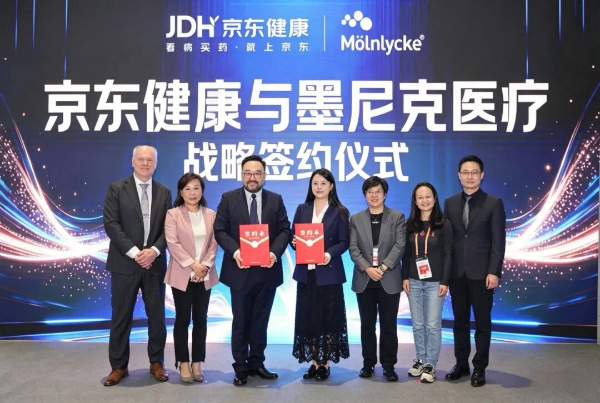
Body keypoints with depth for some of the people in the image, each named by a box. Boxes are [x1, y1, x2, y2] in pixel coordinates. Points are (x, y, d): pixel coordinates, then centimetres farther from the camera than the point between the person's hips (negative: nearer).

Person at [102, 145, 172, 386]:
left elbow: (168, 227, 4)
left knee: (157, 316, 8)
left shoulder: (164, 192, 9)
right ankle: (119, 366, 17)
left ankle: (156, 363, 22)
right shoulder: (116, 188, 0)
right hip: (124, 263, -2)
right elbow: (111, 224, -8)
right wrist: (134, 252, -16)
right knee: (121, 317, 5)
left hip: (155, 262, 3)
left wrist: (155, 250, -13)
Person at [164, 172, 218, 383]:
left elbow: (213, 244, 4)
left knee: (200, 319, 6)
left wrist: (206, 265, -11)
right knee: (182, 319, 3)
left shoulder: (211, 215, 8)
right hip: (182, 275, -3)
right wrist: (192, 265, -17)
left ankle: (197, 363, 14)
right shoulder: (173, 214, -2)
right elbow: (172, 243, -10)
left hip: (205, 275, 3)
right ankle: (183, 363, 12)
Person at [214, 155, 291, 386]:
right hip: (241, 270, -2)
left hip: (267, 271, 2)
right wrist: (234, 251, -21)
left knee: (261, 321, 12)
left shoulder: (276, 200, 5)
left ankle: (256, 363, 25)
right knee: (241, 322, 8)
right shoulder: (228, 199, 0)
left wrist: (275, 252, -17)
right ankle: (240, 367, 19)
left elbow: (284, 230, 1)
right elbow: (220, 230, -4)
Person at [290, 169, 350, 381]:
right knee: (307, 318, 5)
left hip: (328, 272, -3)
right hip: (306, 272, 3)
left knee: (328, 317, 1)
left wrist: (330, 253, -21)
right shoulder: (302, 209, 10)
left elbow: (344, 242, -4)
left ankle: (325, 364, 12)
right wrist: (295, 243, -13)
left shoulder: (340, 212, 0)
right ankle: (314, 362, 16)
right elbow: (293, 236, 10)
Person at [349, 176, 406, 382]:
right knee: (367, 325, 8)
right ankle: (368, 363, 18)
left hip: (389, 280, -2)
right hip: (364, 280, 2)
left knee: (388, 325, 3)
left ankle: (388, 365, 12)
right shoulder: (356, 219, 8)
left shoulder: (397, 217, 3)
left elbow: (399, 246, -5)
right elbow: (353, 249, 0)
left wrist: (383, 268, -16)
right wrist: (368, 269, -14)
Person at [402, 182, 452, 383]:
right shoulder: (410, 224, 5)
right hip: (414, 281, 3)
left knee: (433, 324, 1)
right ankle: (420, 360, 22)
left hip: (435, 281, -3)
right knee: (417, 324, 10)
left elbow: (447, 254, -5)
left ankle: (430, 364, 11)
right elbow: (406, 254, 8)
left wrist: (445, 281, -10)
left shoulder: (444, 224, -4)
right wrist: (404, 277, 0)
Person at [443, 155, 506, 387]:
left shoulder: (493, 203, -2)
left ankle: (479, 368, 16)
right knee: (460, 320, 11)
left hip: (481, 272, -3)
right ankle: (461, 364, 23)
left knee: (482, 322, 6)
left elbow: (498, 241, -5)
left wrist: (494, 272, -13)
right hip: (456, 272, 3)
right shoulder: (450, 203, 8)